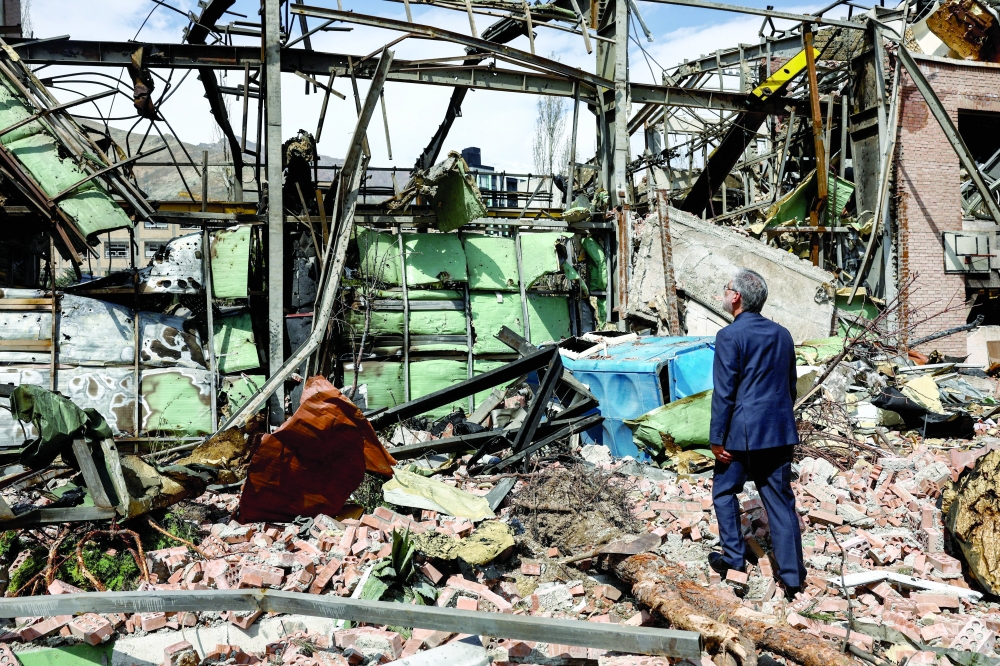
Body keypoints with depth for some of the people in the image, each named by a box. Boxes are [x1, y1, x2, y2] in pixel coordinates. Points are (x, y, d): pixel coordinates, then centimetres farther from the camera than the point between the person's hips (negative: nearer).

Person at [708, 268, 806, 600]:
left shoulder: (730, 336, -12)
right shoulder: (783, 334, 9)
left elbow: (724, 392, -14)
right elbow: (791, 386, 16)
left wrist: (716, 439, -9)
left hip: (742, 432, -6)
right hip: (780, 431, 6)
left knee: (724, 491, 15)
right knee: (780, 501, 9)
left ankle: (733, 558, 20)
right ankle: (792, 577, 10)